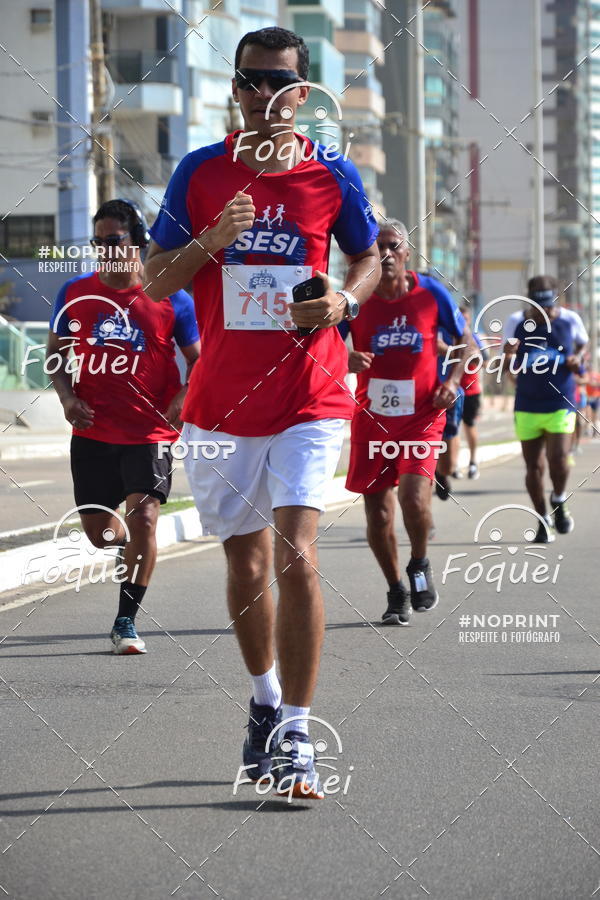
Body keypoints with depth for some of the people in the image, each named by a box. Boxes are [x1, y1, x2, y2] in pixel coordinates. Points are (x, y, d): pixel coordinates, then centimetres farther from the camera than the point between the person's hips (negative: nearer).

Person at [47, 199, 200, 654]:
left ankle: (127, 621, -5)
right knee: (98, 532, 8)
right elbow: (56, 351, 13)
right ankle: (130, 543, 46)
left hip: (150, 432, -3)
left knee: (144, 518, -15)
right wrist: (67, 396, -4)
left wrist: (184, 397, -15)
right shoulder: (75, 293, 2)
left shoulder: (171, 299, -5)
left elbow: (198, 359, 4)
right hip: (92, 432, 3)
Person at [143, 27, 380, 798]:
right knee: (245, 564, 13)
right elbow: (155, 281, 4)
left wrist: (344, 302, -6)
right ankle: (264, 700, 35)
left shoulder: (333, 176, 1)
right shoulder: (200, 173, 3)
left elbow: (369, 256, 15)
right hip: (222, 402, 2)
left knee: (295, 556, -15)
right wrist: (210, 241, -15)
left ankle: (295, 736, -10)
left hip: (310, 400, -2)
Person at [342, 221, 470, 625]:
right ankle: (397, 591, 24)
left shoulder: (430, 292, -1)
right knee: (378, 514, 3)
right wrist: (346, 359, -21)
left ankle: (420, 565, 8)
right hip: (372, 417, 1)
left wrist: (454, 380, -3)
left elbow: (464, 338, 12)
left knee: (414, 497, -21)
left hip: (422, 414, -1)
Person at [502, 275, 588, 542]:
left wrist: (577, 360, -7)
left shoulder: (570, 321, -4)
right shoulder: (515, 323, -4)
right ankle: (544, 520, 20)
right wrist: (509, 357, -19)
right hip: (527, 406, 1)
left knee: (557, 459, -15)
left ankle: (558, 503, 15)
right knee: (534, 467, 4)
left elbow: (582, 346, 16)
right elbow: (508, 367, 4)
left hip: (561, 404, -1)